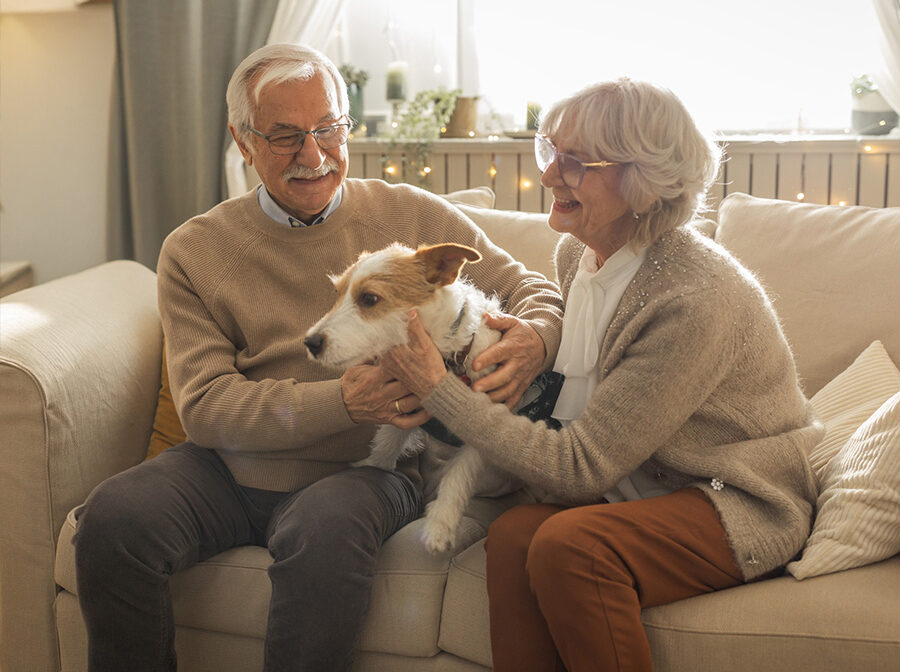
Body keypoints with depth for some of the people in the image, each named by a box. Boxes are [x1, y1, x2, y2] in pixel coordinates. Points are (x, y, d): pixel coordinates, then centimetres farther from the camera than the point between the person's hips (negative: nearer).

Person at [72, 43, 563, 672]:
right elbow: (204, 404, -5)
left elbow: (530, 289, 11)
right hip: (230, 470, 2)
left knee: (327, 532, -36)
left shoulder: (416, 216, 5)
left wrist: (533, 341, -16)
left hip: (366, 468, -2)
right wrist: (345, 401, -20)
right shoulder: (195, 251, 5)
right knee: (113, 518, -24)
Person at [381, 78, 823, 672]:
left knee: (567, 545, -31)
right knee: (512, 534, -23)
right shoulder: (577, 252, 0)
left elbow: (580, 467, -24)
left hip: (739, 504, -6)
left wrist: (439, 389, -22)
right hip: (639, 485, 7)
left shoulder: (694, 298, -27)